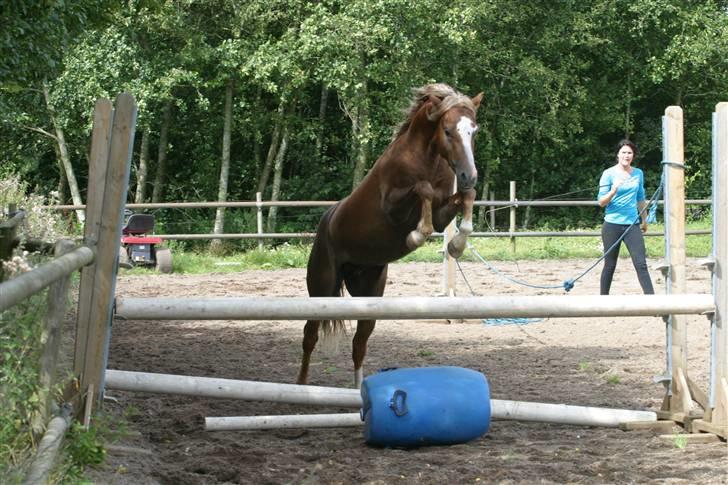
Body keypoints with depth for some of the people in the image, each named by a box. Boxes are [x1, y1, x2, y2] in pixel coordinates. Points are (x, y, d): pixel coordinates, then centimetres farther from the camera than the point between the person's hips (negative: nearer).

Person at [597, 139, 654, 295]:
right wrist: (613, 191, -23)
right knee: (610, 265, 5)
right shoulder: (609, 174, -4)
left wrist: (644, 220, 26)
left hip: (632, 225, 3)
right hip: (612, 225, -3)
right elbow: (601, 202, -6)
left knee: (641, 264, -6)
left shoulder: (638, 174, 8)